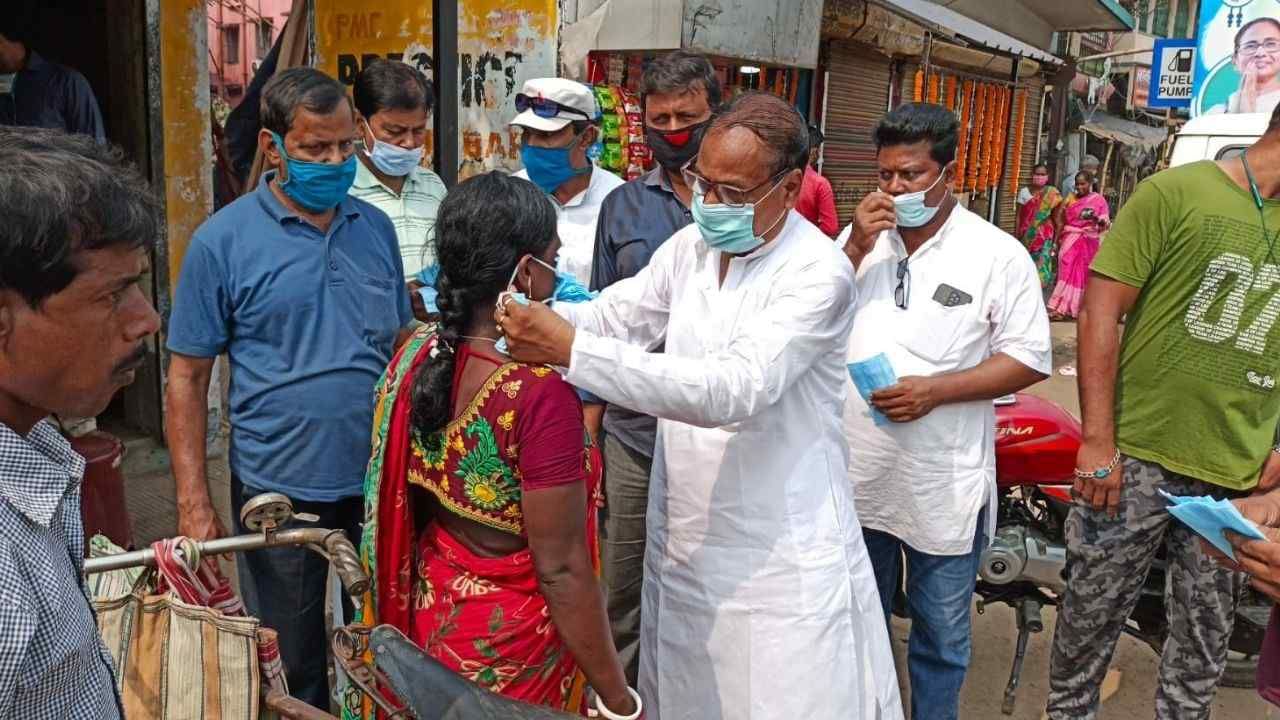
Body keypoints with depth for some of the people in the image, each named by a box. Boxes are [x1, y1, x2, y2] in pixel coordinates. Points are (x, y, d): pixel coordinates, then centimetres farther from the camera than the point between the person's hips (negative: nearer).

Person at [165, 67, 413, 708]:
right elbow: (187, 378, -6)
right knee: (291, 669, 15)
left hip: (379, 485, 3)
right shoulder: (222, 240, -8)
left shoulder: (376, 228, 4)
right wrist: (193, 504, -10)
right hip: (278, 493, -3)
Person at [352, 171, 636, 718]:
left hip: (428, 611, 6)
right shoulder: (541, 394, -28)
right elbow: (561, 571, -23)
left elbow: (399, 499, 5)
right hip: (509, 638, -6)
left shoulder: (416, 355, -7)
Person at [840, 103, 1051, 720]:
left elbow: (1030, 359, -7)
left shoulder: (996, 254, -6)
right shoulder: (863, 236, 6)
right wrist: (855, 248, -11)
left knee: (940, 639, 13)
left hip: (943, 487, -3)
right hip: (857, 476, 4)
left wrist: (934, 390, -20)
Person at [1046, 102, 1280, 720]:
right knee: (1090, 618, 9)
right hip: (1138, 459, -4)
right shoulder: (1174, 193, -5)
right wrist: (1097, 443, -14)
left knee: (1204, 643, 15)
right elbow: (1100, 311, -10)